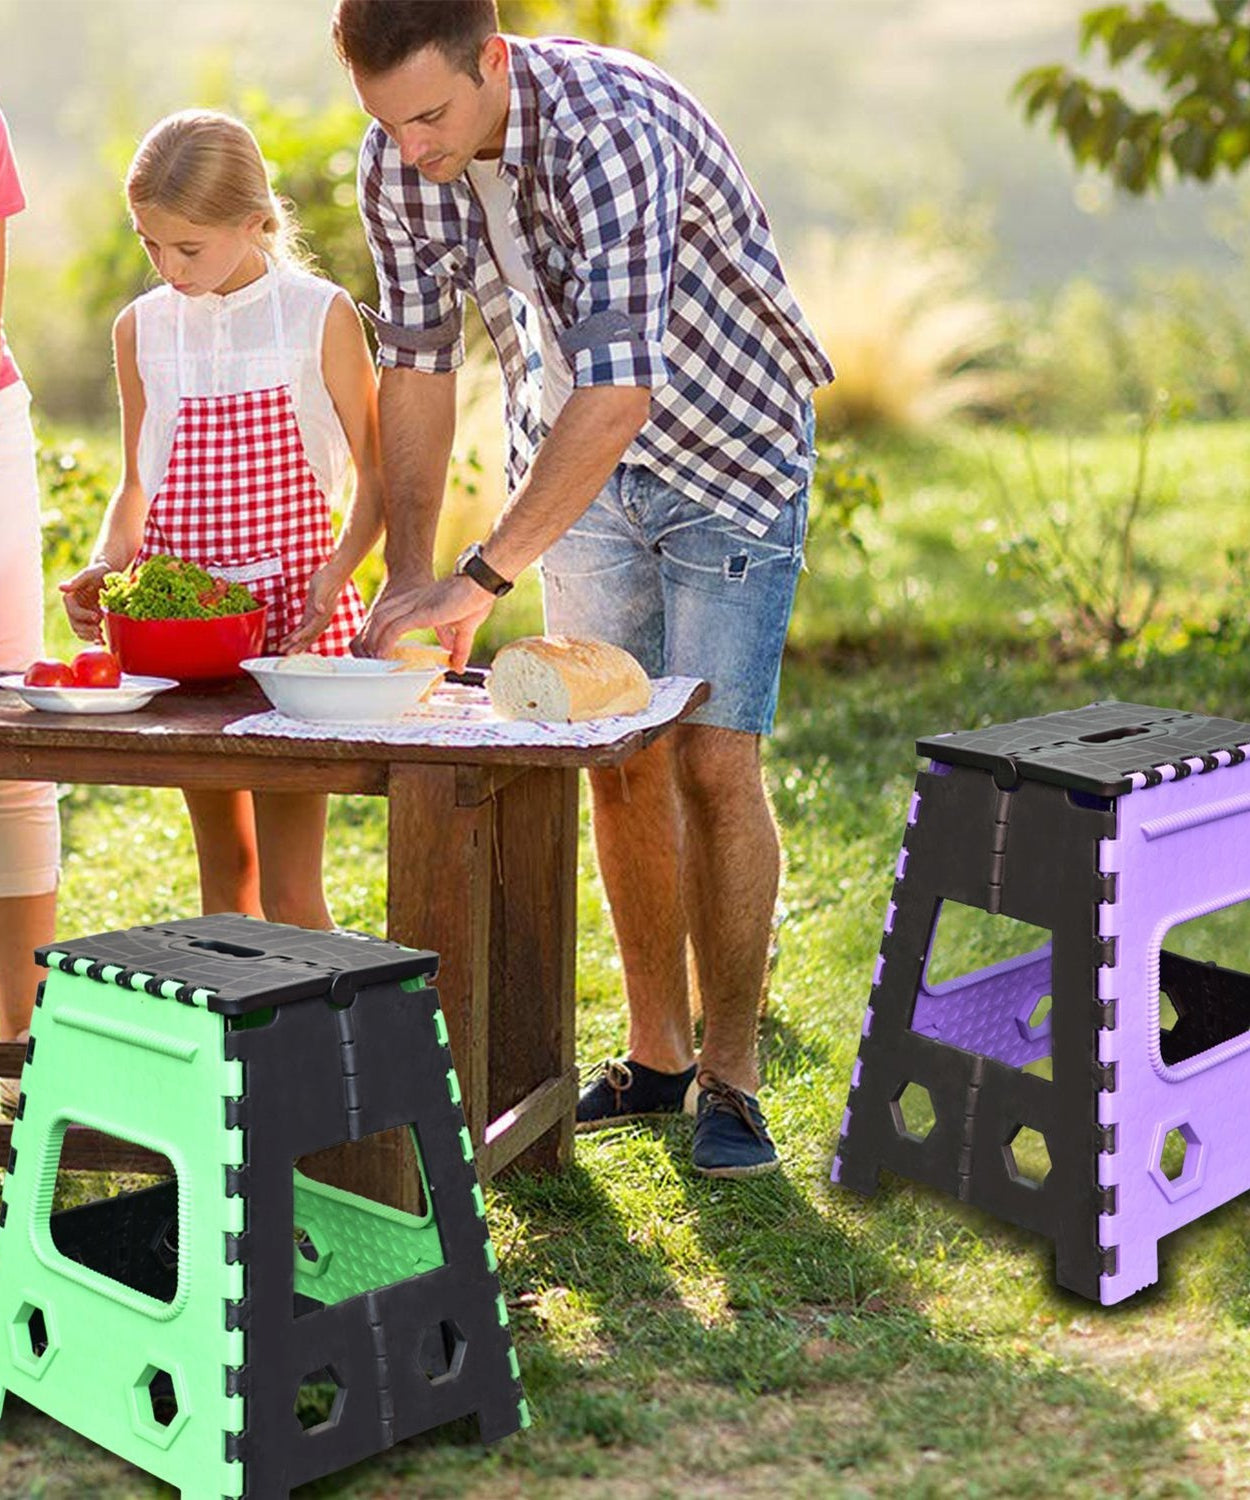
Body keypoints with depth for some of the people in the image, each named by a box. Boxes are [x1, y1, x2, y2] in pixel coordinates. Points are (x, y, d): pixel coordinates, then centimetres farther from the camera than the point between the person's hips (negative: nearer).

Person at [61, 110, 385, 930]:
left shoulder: (320, 317, -4)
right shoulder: (141, 328, 7)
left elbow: (376, 473, -1)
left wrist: (336, 571, -16)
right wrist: (106, 566, -1)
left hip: (289, 596, -4)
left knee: (289, 888, -5)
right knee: (224, 869, 13)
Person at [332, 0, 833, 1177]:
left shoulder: (609, 130, -33)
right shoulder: (396, 164, -11)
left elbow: (618, 391, -40)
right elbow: (418, 367, -2)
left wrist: (480, 579, -42)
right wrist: (406, 573, -10)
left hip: (727, 447, -6)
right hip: (575, 459, 6)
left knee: (713, 760, -10)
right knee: (620, 762, 6)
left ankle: (729, 1079, 2)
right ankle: (656, 1055, 18)